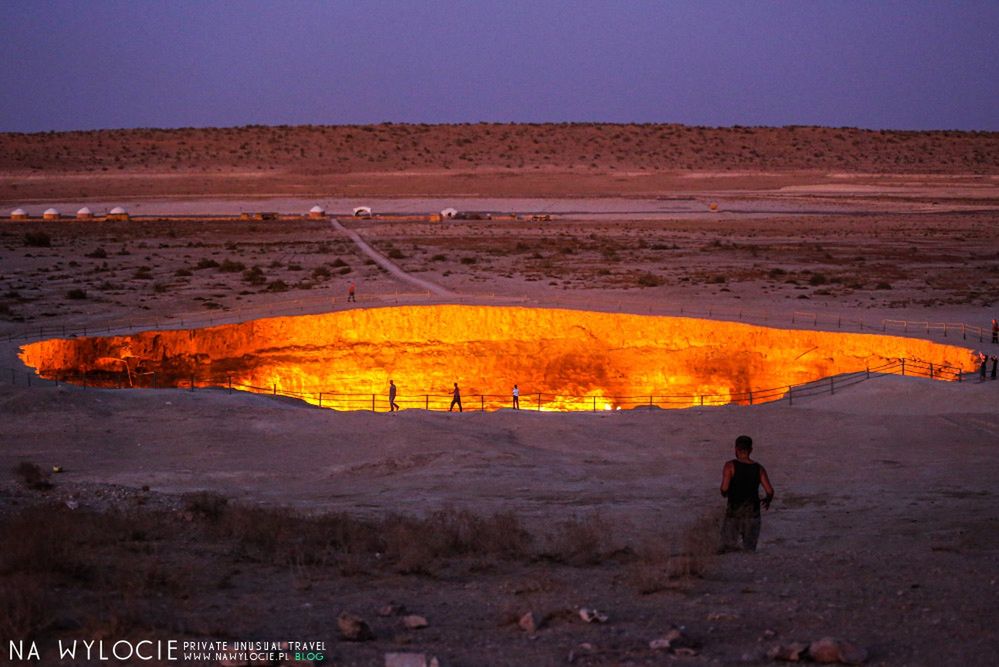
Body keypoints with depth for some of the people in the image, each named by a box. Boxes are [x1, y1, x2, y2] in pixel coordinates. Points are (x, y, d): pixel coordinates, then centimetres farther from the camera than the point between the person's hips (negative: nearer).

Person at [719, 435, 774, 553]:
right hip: (753, 512, 3)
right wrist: (768, 501, 17)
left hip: (734, 512, -3)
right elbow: (770, 491, -3)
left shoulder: (730, 466, -6)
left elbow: (724, 488, -15)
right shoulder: (759, 468, 2)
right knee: (749, 550, 9)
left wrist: (724, 494, 7)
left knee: (729, 549, 0)